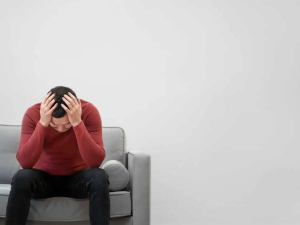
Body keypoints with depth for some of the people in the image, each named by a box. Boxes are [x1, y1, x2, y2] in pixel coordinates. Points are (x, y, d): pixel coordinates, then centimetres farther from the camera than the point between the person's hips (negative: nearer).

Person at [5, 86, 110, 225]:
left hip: (78, 177, 0)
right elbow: (24, 163, -28)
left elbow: (96, 162, -30)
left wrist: (78, 123, -38)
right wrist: (42, 124, -36)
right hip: (45, 177, 1)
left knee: (99, 178, -32)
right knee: (21, 178, -31)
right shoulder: (33, 113, -19)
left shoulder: (88, 111, -21)